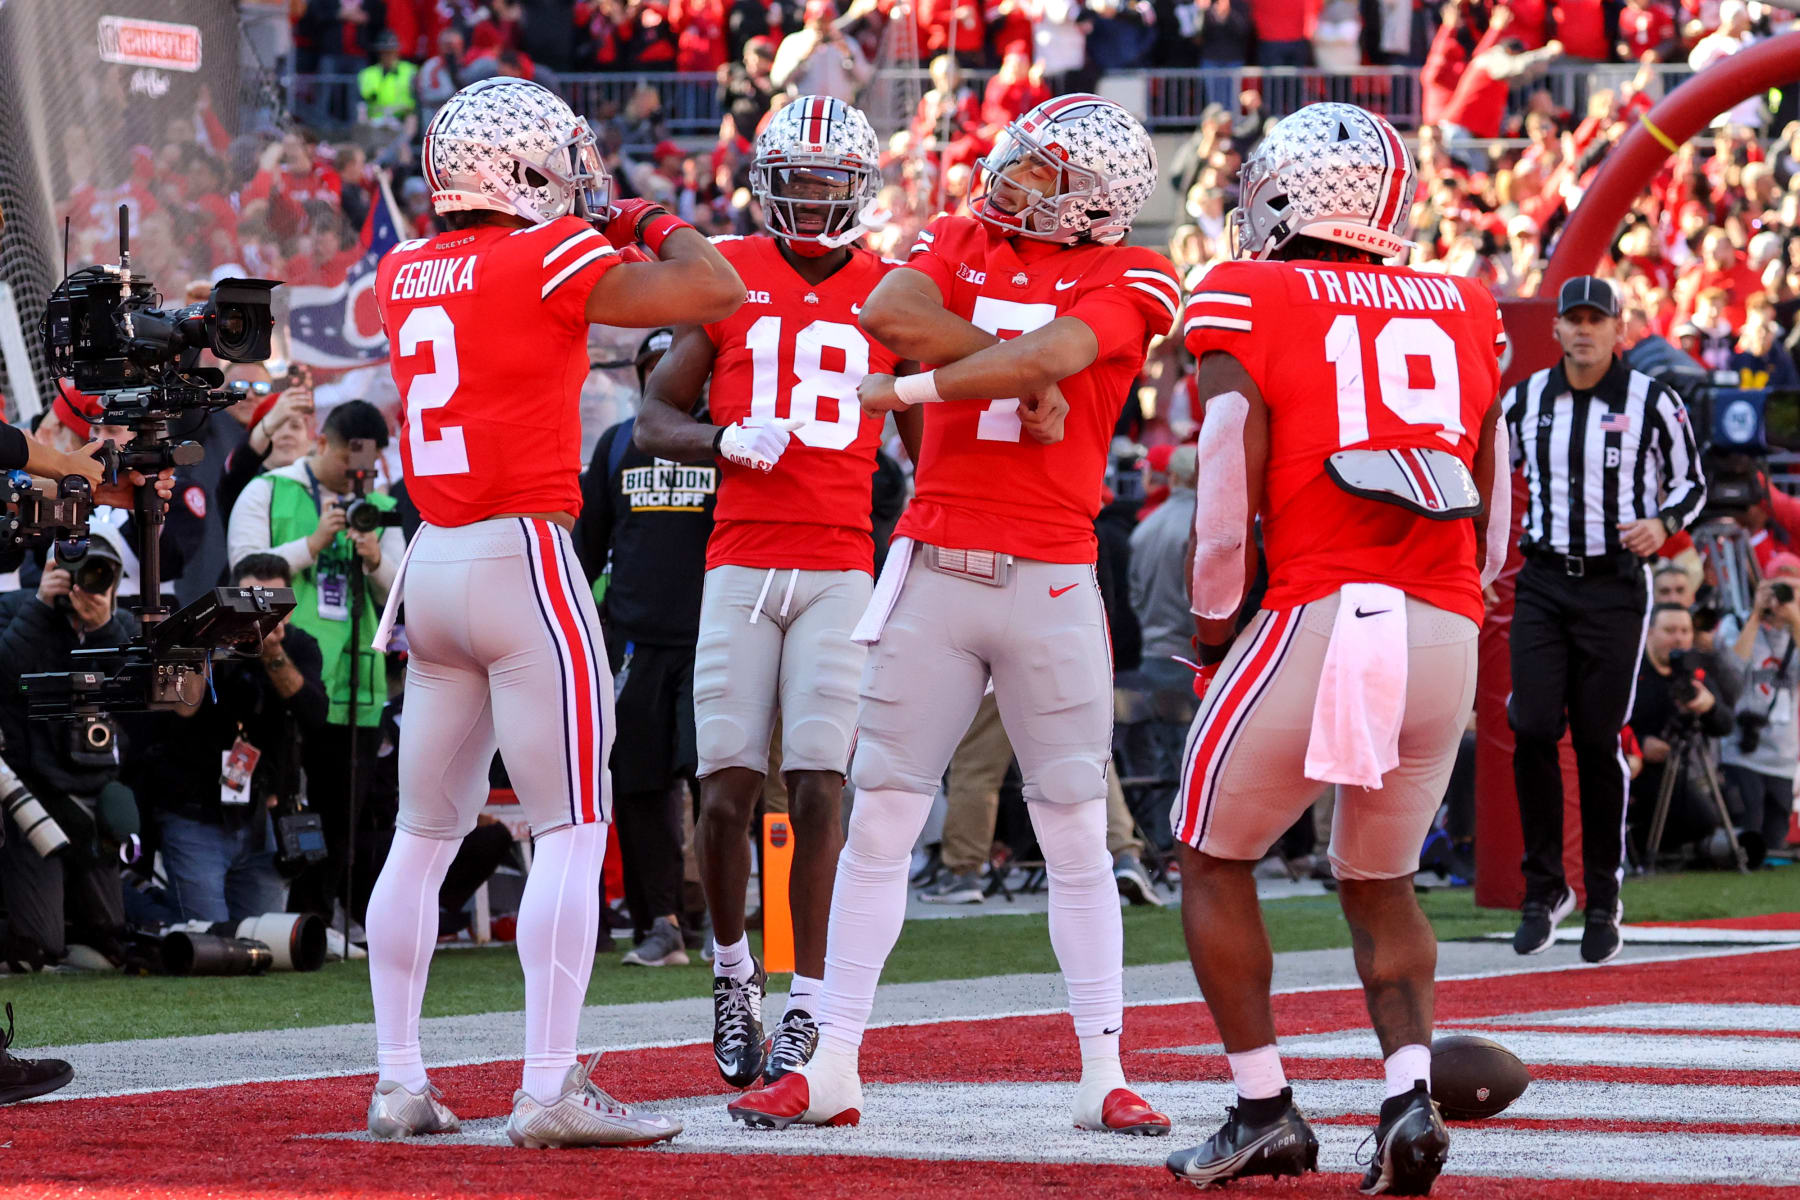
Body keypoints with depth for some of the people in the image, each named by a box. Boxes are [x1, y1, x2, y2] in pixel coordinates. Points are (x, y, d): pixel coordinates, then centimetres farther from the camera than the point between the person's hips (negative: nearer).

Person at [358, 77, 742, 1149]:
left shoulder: (407, 274, 10)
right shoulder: (551, 261, -10)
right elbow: (718, 292, -11)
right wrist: (648, 223, 6)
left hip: (433, 569, 7)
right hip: (523, 558, -7)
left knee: (425, 837, 13)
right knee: (572, 832, -4)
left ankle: (398, 1080, 15)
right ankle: (551, 1089, -10)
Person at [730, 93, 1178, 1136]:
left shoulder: (1125, 278, -1)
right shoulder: (960, 240, 9)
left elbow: (1052, 355, -19)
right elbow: (890, 313, -10)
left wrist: (911, 388, -15)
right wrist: (1022, 375, -14)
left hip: (1050, 581, -3)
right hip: (933, 570, 3)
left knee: (1078, 835, 1)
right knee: (880, 820, 2)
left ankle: (1105, 1077, 9)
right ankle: (833, 1069, 7)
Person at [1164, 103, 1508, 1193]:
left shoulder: (1250, 302, 1)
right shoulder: (1464, 314, 15)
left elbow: (1229, 508, -3)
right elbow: (1495, 514, 17)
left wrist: (1211, 641, 9)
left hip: (1318, 615, -4)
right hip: (1447, 634, 5)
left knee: (1214, 859, 15)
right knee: (1380, 885, 20)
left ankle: (1265, 1111, 11)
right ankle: (1412, 1093, 0)